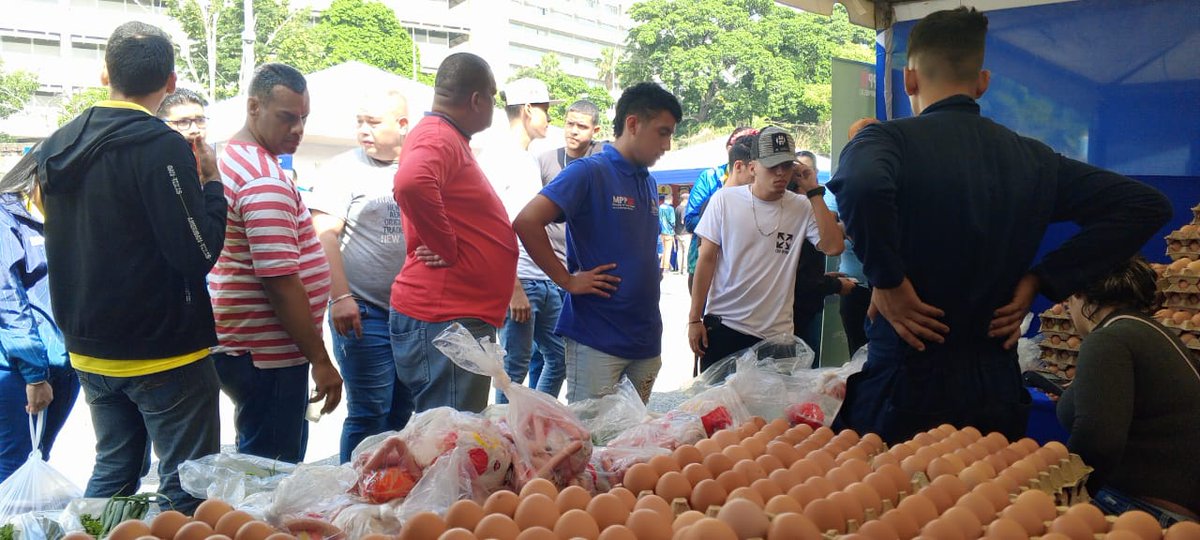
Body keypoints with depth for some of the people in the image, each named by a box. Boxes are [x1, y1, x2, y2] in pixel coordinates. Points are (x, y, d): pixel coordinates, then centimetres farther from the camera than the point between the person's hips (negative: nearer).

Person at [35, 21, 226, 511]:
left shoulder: (56, 147, 6)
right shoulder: (161, 146, -19)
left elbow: (64, 242, 16)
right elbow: (198, 254, -20)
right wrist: (210, 183, -8)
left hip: (89, 349, 8)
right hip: (163, 351, -8)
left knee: (113, 471, 21)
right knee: (187, 487, 2)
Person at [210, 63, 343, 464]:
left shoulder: (231, 160, 12)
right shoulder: (265, 181, -21)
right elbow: (281, 282, -24)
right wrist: (320, 360, -19)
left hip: (241, 343, 10)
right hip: (266, 355, -10)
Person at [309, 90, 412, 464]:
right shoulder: (344, 169, -3)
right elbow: (324, 235, -11)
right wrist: (341, 297, -20)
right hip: (364, 312, -5)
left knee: (405, 412, 13)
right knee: (369, 414, -3)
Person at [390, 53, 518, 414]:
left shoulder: (450, 139, 18)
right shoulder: (438, 138, -14)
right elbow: (411, 184, -36)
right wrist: (447, 248, -23)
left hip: (463, 317, 10)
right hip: (443, 320, -10)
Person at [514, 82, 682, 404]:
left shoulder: (649, 183, 14)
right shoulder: (589, 172, -9)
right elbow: (526, 223, -19)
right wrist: (567, 280, -15)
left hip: (646, 338, 7)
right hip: (597, 338, -7)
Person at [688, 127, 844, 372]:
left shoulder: (802, 207, 0)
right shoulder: (725, 200, -2)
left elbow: (833, 246, -13)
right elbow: (707, 260, -1)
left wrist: (813, 192, -10)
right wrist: (694, 319, -2)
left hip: (776, 333, 1)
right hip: (722, 325, 0)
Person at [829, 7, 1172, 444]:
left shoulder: (889, 141, -10)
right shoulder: (1033, 158, 6)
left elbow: (860, 184, -35)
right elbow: (1145, 205, 7)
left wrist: (887, 280, -20)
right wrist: (1039, 280, 1)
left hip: (900, 389, -4)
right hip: (997, 393, 5)